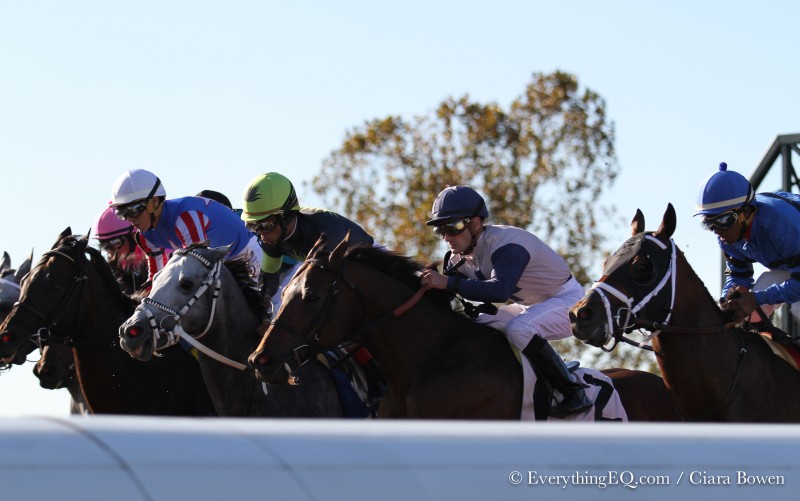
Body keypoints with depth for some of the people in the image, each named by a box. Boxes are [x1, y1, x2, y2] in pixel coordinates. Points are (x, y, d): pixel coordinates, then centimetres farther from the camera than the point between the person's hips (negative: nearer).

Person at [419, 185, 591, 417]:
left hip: (567, 300, -9)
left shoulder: (506, 244, -31)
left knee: (518, 329, -34)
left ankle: (573, 392, -24)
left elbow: (499, 290, -48)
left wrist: (448, 282, -51)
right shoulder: (460, 256, -3)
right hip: (532, 306, 10)